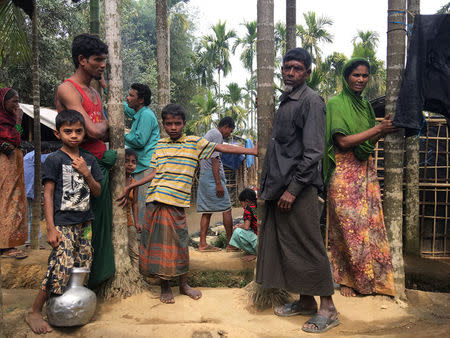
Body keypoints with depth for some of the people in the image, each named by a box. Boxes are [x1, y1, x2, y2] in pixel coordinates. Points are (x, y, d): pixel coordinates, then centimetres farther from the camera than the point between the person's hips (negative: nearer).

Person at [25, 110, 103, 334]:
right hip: (62, 223, -5)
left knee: (82, 269, 7)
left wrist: (86, 173, -9)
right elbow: (48, 194, -7)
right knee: (61, 269, -11)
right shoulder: (54, 160, -6)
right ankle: (34, 313, 8)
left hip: (84, 222, 6)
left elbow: (97, 192, 10)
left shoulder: (89, 160, 9)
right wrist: (51, 228, -12)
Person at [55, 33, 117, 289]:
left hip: (100, 164, 9)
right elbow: (94, 131, -19)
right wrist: (104, 123, 1)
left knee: (101, 221, 13)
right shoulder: (68, 89, -10)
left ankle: (99, 274, 26)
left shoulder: (95, 92, 18)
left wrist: (99, 128, -2)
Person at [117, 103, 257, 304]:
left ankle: (184, 284, 24)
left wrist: (252, 151, -6)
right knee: (158, 242, 6)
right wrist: (130, 187, 15)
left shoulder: (195, 143, 5)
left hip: (177, 202, -2)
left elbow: (220, 148, 0)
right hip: (155, 200, 3)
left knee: (179, 243, 2)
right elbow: (154, 174, 15)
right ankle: (164, 287, 21)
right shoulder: (160, 145, 13)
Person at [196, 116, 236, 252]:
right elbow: (214, 160, -17)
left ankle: (203, 243, 9)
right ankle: (230, 243, 2)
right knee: (226, 209, -3)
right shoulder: (217, 135, -8)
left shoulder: (208, 134, 22)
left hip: (203, 177, 10)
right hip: (213, 177, -10)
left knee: (207, 211, 8)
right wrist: (219, 184, -19)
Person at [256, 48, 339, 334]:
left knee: (308, 246, -2)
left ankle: (328, 308, 12)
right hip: (280, 186, 9)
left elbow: (313, 151, -17)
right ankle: (305, 302, 27)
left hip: (299, 187, -9)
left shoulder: (310, 100, -8)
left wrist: (293, 188, -20)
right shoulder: (285, 101, 19)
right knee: (286, 245, 13)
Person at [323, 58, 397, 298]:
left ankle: (370, 279, 19)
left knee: (369, 223, 6)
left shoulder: (365, 105, 16)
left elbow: (369, 142, 16)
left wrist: (384, 131, -3)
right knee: (347, 226, -1)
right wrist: (378, 129, -15)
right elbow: (343, 141, -16)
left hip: (366, 171, 6)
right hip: (344, 172, -6)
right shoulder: (336, 104, -5)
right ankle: (345, 279, 13)